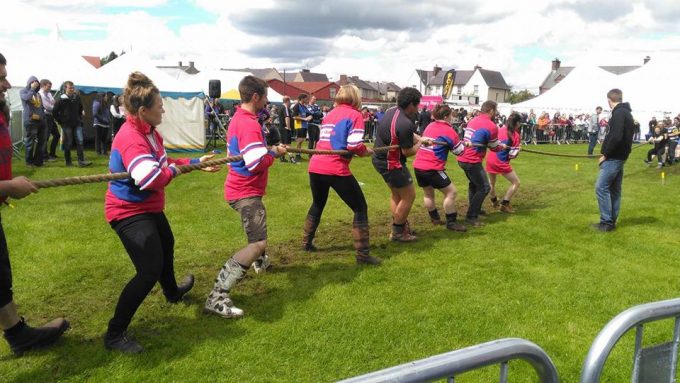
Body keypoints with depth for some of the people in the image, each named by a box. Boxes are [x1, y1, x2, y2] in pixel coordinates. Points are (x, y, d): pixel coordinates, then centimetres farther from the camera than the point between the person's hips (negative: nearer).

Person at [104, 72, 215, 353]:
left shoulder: (149, 131, 2)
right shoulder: (131, 138, -30)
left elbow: (163, 163, 13)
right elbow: (152, 178, -41)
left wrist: (197, 163, 10)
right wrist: (174, 170, -20)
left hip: (149, 207, 11)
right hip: (129, 211, -11)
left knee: (166, 246, 31)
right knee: (150, 271, -19)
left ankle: (172, 292, 60)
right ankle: (115, 334, -6)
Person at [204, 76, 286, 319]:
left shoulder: (238, 119, 10)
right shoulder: (250, 124, -21)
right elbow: (257, 164, -26)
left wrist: (269, 150, 7)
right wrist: (274, 153, -9)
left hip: (239, 188, 11)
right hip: (246, 192, -11)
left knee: (258, 223, 35)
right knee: (258, 243, -18)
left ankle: (260, 262, 60)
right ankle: (217, 297, -22)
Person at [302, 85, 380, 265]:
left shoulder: (329, 114, 21)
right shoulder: (355, 115, 0)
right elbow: (354, 146, -12)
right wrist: (366, 151, 8)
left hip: (316, 166, 7)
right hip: (336, 169, -7)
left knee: (318, 204, 30)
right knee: (360, 208, 5)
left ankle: (306, 243, 37)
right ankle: (362, 254, 3)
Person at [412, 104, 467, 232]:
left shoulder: (429, 126, 13)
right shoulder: (449, 131, -6)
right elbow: (459, 151, 3)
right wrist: (464, 144, 25)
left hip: (418, 166, 8)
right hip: (432, 168, -8)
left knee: (428, 193, 21)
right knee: (451, 192, 3)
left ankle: (435, 218, 31)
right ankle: (451, 222, 5)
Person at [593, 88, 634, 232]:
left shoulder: (618, 113, -16)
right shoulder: (626, 113, 15)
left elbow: (616, 138, -26)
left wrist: (605, 154, -15)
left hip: (613, 158, -10)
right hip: (620, 157, 10)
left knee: (601, 188, -7)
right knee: (614, 190, 12)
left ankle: (606, 222, -5)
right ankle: (611, 221, 18)